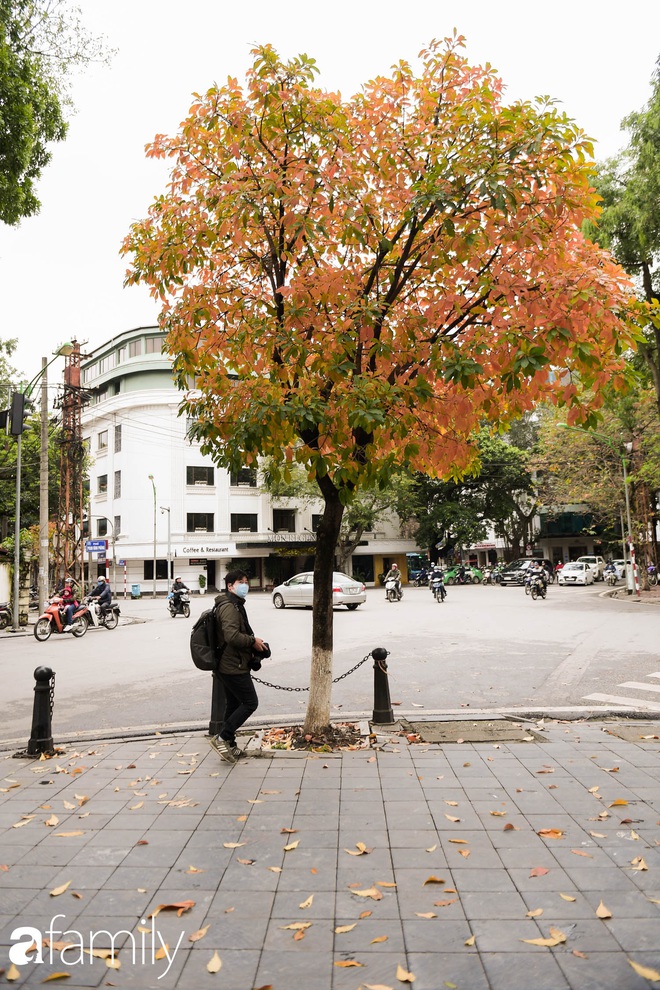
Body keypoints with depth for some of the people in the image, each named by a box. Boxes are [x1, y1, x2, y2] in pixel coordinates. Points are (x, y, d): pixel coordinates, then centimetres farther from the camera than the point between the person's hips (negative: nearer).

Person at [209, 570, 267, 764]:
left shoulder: (235, 605, 17)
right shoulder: (229, 606, -18)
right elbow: (232, 636, -29)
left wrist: (252, 643, 10)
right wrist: (253, 641, -16)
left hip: (228, 665, 11)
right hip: (234, 666, -11)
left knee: (234, 704, 15)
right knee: (250, 702, -6)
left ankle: (230, 746, 22)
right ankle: (222, 738, -3)